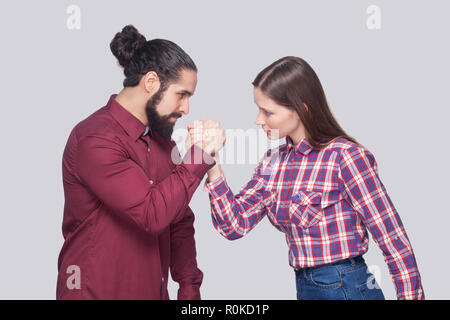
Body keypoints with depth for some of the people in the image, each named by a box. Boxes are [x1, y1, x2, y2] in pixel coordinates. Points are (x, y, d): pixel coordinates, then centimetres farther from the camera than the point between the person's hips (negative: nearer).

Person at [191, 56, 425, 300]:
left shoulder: (345, 157, -17)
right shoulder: (273, 162, 3)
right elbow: (235, 225, -4)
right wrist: (212, 160, -11)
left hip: (347, 289, -6)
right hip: (304, 288, 6)